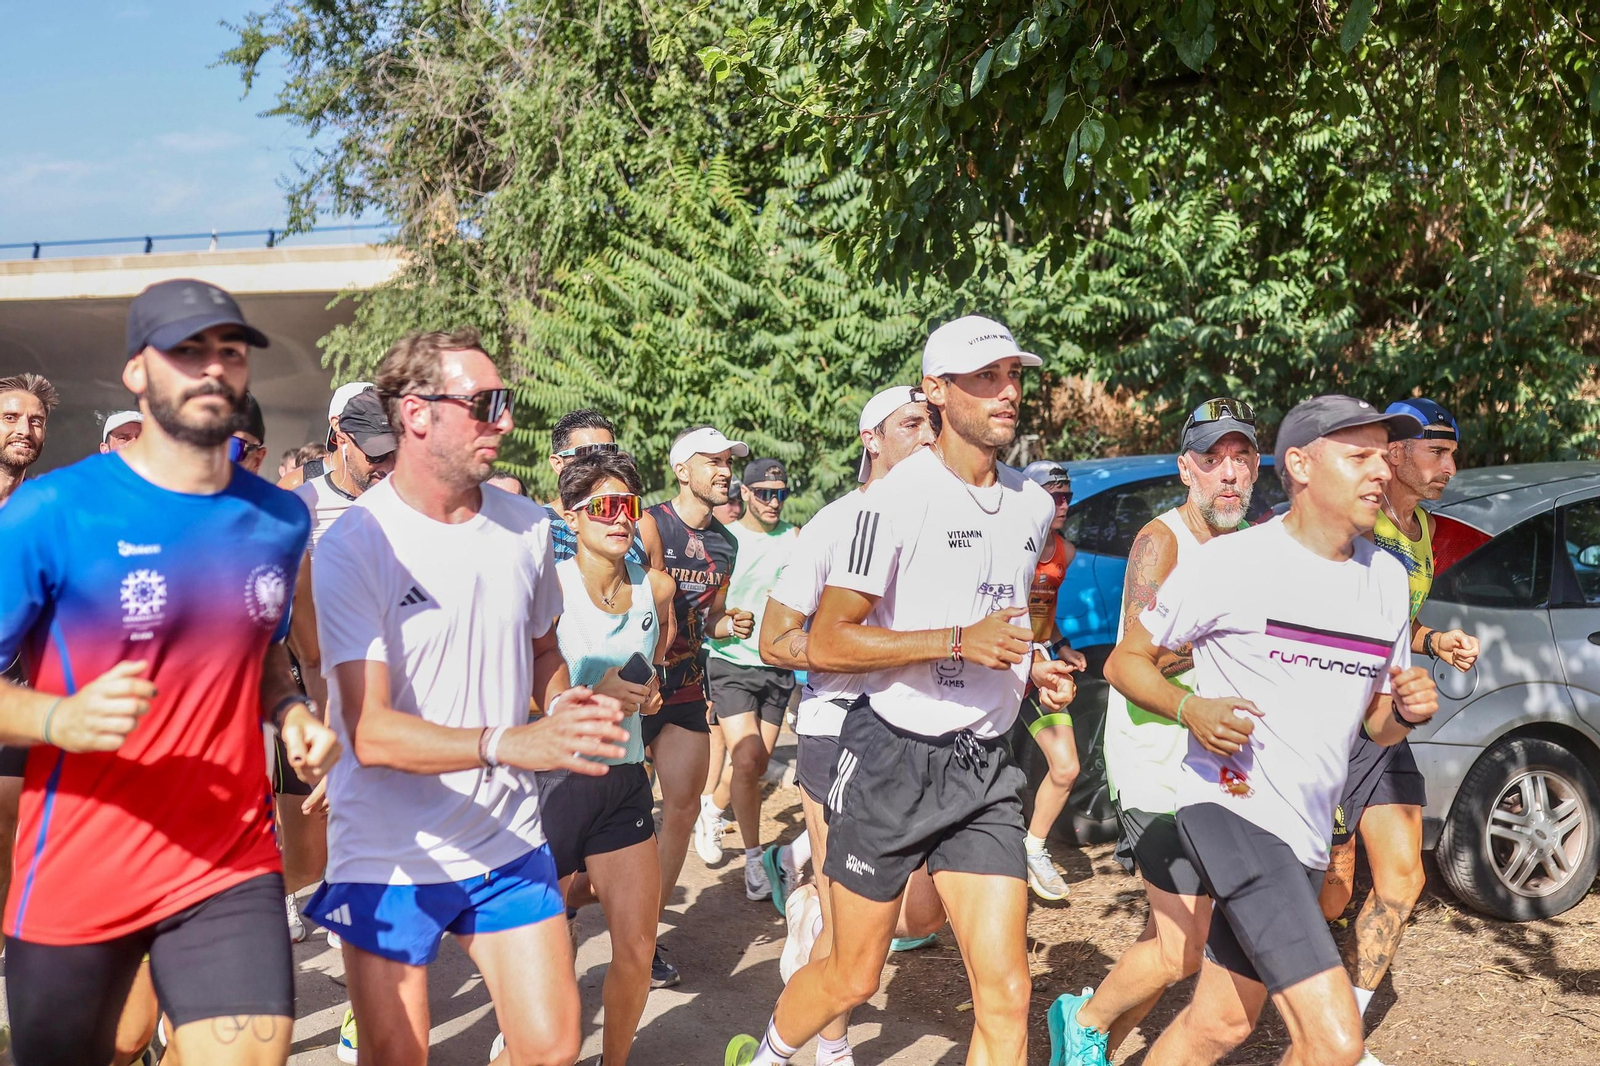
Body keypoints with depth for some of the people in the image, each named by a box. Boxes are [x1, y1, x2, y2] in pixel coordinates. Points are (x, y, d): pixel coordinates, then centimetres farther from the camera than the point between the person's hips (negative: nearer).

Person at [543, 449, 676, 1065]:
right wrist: (592, 697, -20)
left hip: (624, 781, 4)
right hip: (554, 778, -4)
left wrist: (646, 692, 3)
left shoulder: (657, 588, 2)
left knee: (637, 949, 3)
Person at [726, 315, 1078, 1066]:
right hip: (893, 758, -5)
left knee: (1006, 993, -2)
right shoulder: (899, 498, -13)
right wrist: (958, 642, -23)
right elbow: (826, 644, -16)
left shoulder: (1032, 504, 10)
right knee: (852, 977, 8)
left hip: (985, 768, 5)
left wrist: (1035, 668, 7)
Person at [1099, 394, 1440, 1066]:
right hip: (1233, 809, -7)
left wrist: (1407, 712, -5)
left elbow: (1377, 724, 18)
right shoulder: (1228, 562, -9)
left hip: (1308, 835, 8)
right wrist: (1190, 709, -19)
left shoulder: (1387, 578, 10)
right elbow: (1125, 661, -1)